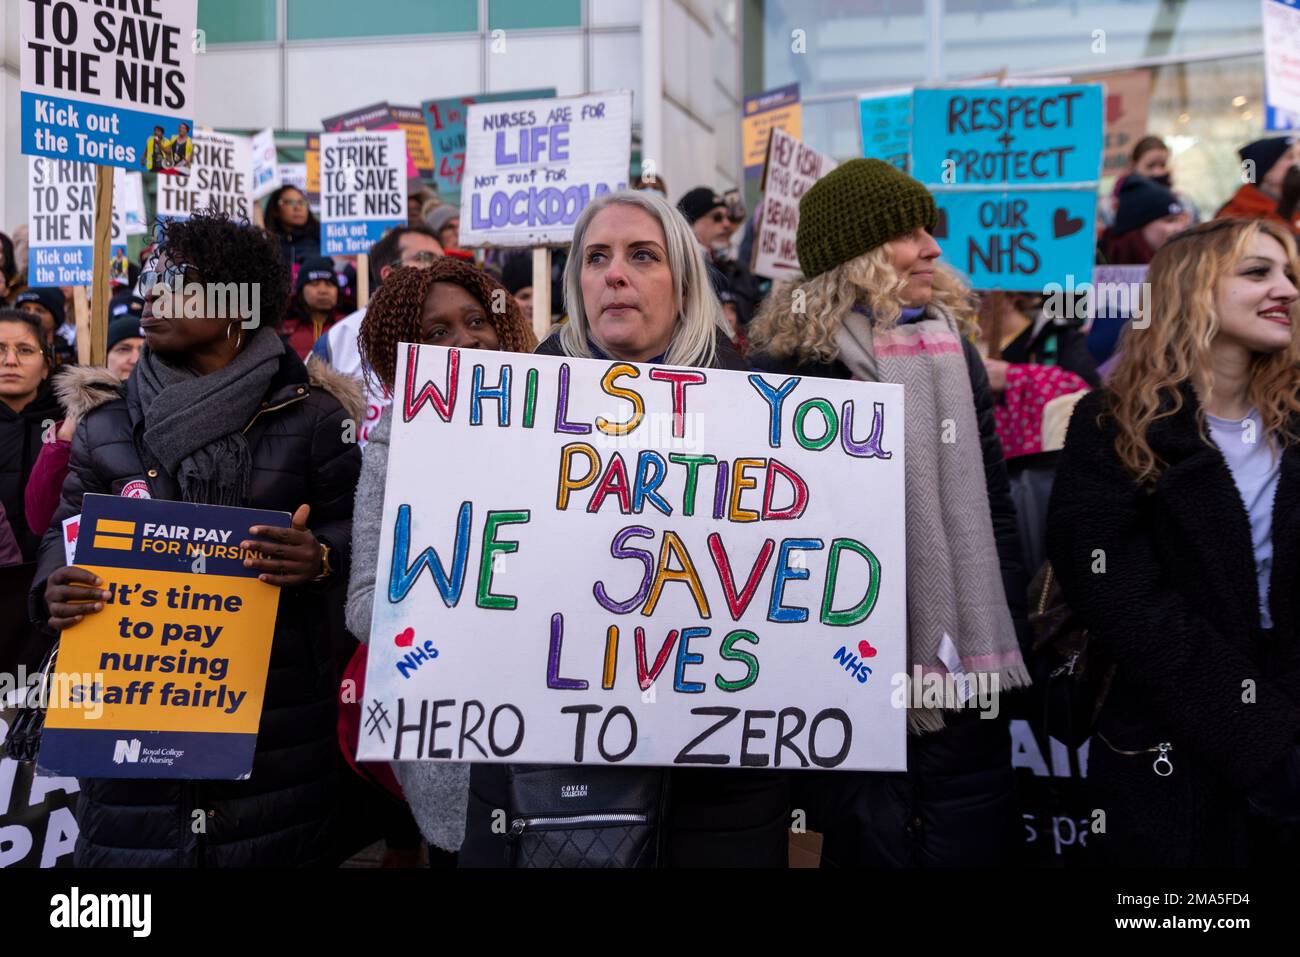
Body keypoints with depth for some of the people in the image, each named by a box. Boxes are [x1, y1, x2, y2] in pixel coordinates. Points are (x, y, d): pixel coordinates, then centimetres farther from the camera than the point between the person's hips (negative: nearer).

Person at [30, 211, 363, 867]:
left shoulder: (310, 415, -1)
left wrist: (321, 559, -20)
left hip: (275, 705, -2)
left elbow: (357, 528, 1)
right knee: (130, 842, 6)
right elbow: (66, 534, 12)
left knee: (271, 848, 5)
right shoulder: (106, 428, 7)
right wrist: (53, 592, -9)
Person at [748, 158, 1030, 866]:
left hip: (964, 674, 5)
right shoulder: (794, 358, -7)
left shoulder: (951, 347, 10)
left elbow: (994, 502, 13)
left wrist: (1005, 639, 10)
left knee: (975, 843, 12)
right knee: (869, 845, 6)